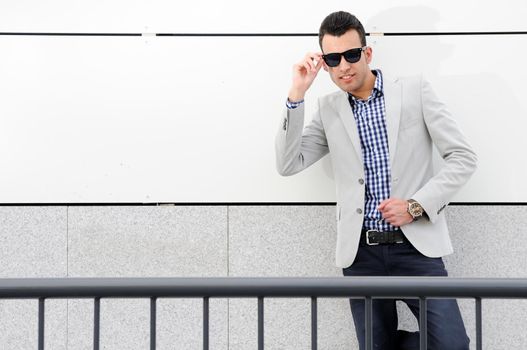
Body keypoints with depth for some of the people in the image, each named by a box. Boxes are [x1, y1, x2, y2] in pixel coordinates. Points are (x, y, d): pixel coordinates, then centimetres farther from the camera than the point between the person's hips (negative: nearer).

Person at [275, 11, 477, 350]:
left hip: (415, 244, -2)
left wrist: (417, 204, -11)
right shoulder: (329, 108, 9)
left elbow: (463, 157, 0)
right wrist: (297, 94, -5)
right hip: (361, 252, 2)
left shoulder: (415, 89, 1)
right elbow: (288, 164, 1)